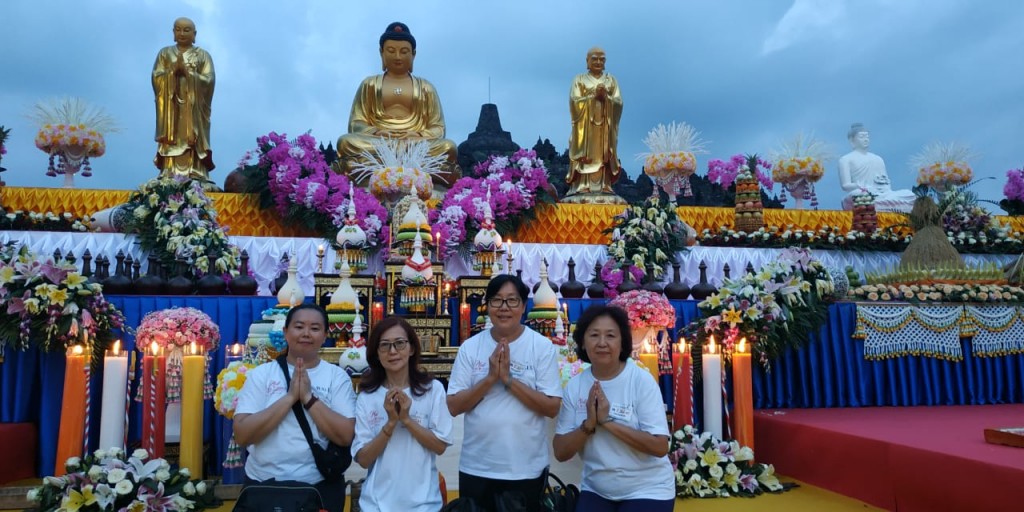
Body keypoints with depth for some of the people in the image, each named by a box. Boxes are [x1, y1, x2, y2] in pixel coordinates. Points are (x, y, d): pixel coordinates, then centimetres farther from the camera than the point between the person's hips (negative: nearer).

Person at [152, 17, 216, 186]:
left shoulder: (203, 55, 7)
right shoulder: (165, 53, 12)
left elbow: (208, 81, -4)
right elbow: (156, 78, 2)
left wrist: (187, 71, -13)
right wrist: (174, 69, -11)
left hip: (194, 111, -1)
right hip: (171, 108, 1)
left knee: (192, 143, -8)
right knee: (172, 144, -6)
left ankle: (195, 179, -9)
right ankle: (170, 178, -7)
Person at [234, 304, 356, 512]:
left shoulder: (337, 376, -3)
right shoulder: (261, 374, -2)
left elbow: (345, 436, -12)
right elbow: (242, 435, -11)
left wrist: (308, 397, -18)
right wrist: (290, 396, -18)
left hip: (321, 486, 0)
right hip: (263, 484, 0)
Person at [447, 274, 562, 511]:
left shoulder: (543, 347, -6)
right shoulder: (470, 347, -1)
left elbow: (552, 408, -10)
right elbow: (454, 406, -4)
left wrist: (509, 379, -19)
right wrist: (491, 377, -17)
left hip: (526, 469, -1)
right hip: (476, 467, 2)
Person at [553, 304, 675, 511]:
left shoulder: (642, 380, -14)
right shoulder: (574, 386, -3)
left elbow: (660, 447, -18)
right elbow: (561, 452, -3)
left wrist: (608, 421, -23)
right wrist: (588, 425, -19)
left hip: (647, 491, -3)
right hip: (596, 490, 3)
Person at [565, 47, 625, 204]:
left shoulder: (611, 80, 12)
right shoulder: (579, 80, 6)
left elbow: (619, 103, 2)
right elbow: (575, 102, -7)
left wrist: (605, 97, -15)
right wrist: (594, 95, -14)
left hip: (605, 127, 2)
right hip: (585, 127, -2)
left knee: (603, 156, -3)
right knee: (586, 156, -10)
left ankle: (603, 188, -5)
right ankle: (583, 188, -13)